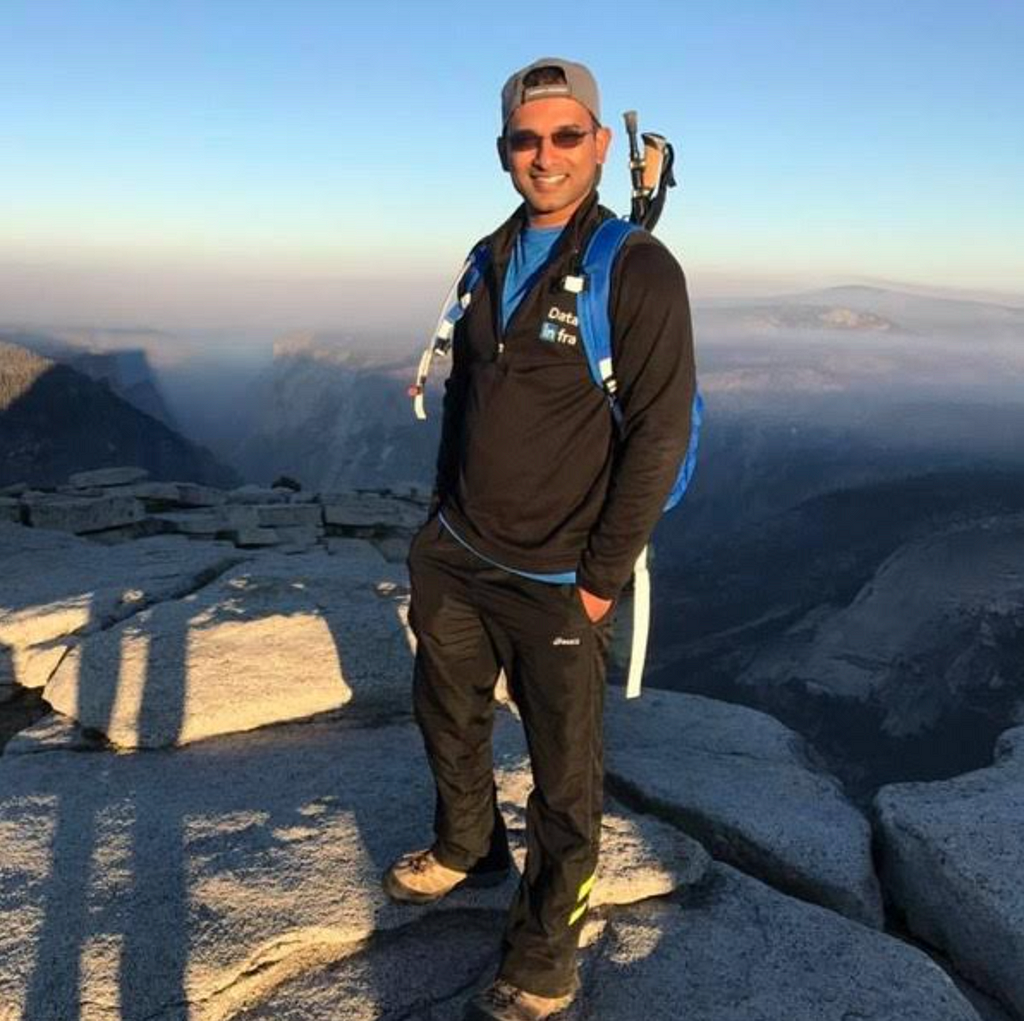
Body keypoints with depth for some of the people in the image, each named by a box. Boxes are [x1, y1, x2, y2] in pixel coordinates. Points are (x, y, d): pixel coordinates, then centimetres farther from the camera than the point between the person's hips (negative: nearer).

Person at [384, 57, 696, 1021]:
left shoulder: (638, 271, -13)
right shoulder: (490, 261, 7)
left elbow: (659, 434, -16)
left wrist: (601, 576, -16)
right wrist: (442, 516, 13)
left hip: (557, 581, -6)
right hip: (456, 559, 7)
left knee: (564, 778, 8)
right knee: (447, 716, 23)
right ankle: (466, 846, 50)